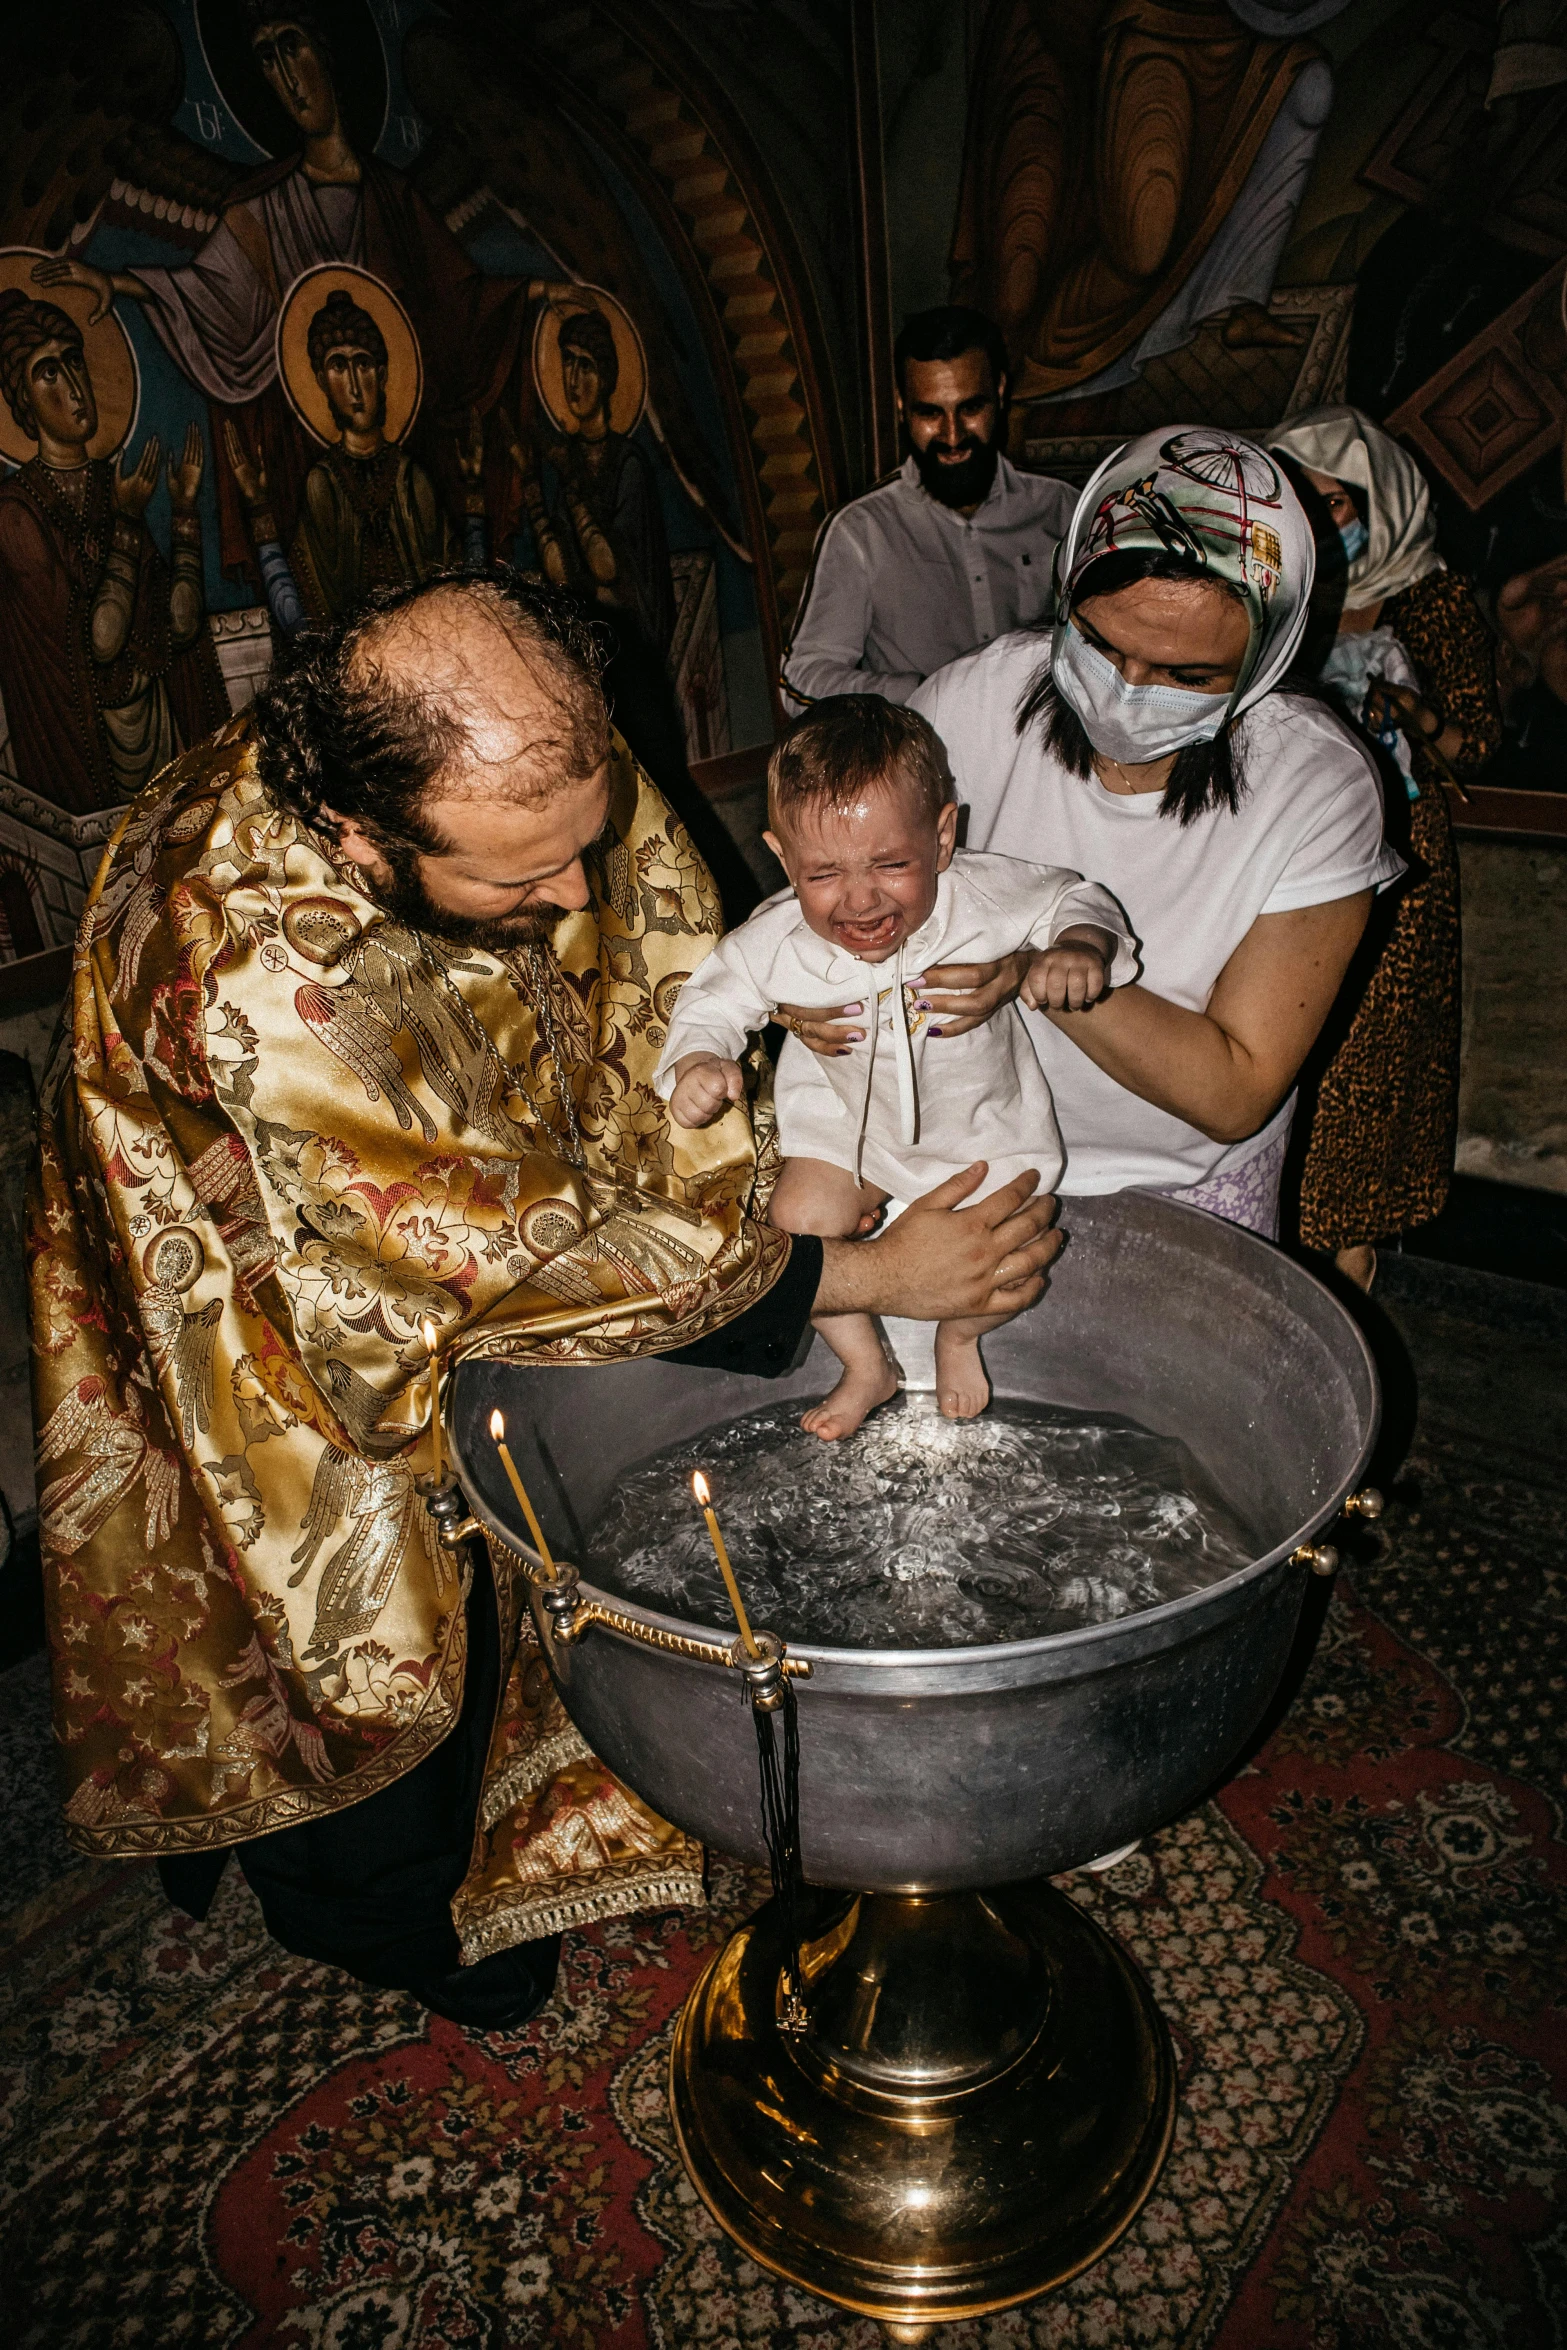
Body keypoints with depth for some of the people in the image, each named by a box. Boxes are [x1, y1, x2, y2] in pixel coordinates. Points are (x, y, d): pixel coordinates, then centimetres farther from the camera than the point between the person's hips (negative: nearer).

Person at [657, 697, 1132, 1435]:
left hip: (978, 1125, 0)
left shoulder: (985, 900, -26)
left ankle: (959, 1339, 30)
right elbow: (711, 1001, -12)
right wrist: (695, 1064, -33)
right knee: (798, 1220, -16)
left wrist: (1079, 945, -34)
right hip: (846, 1122, 1)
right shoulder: (775, 945, -25)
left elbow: (1075, 899, -11)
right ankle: (866, 1367, 12)